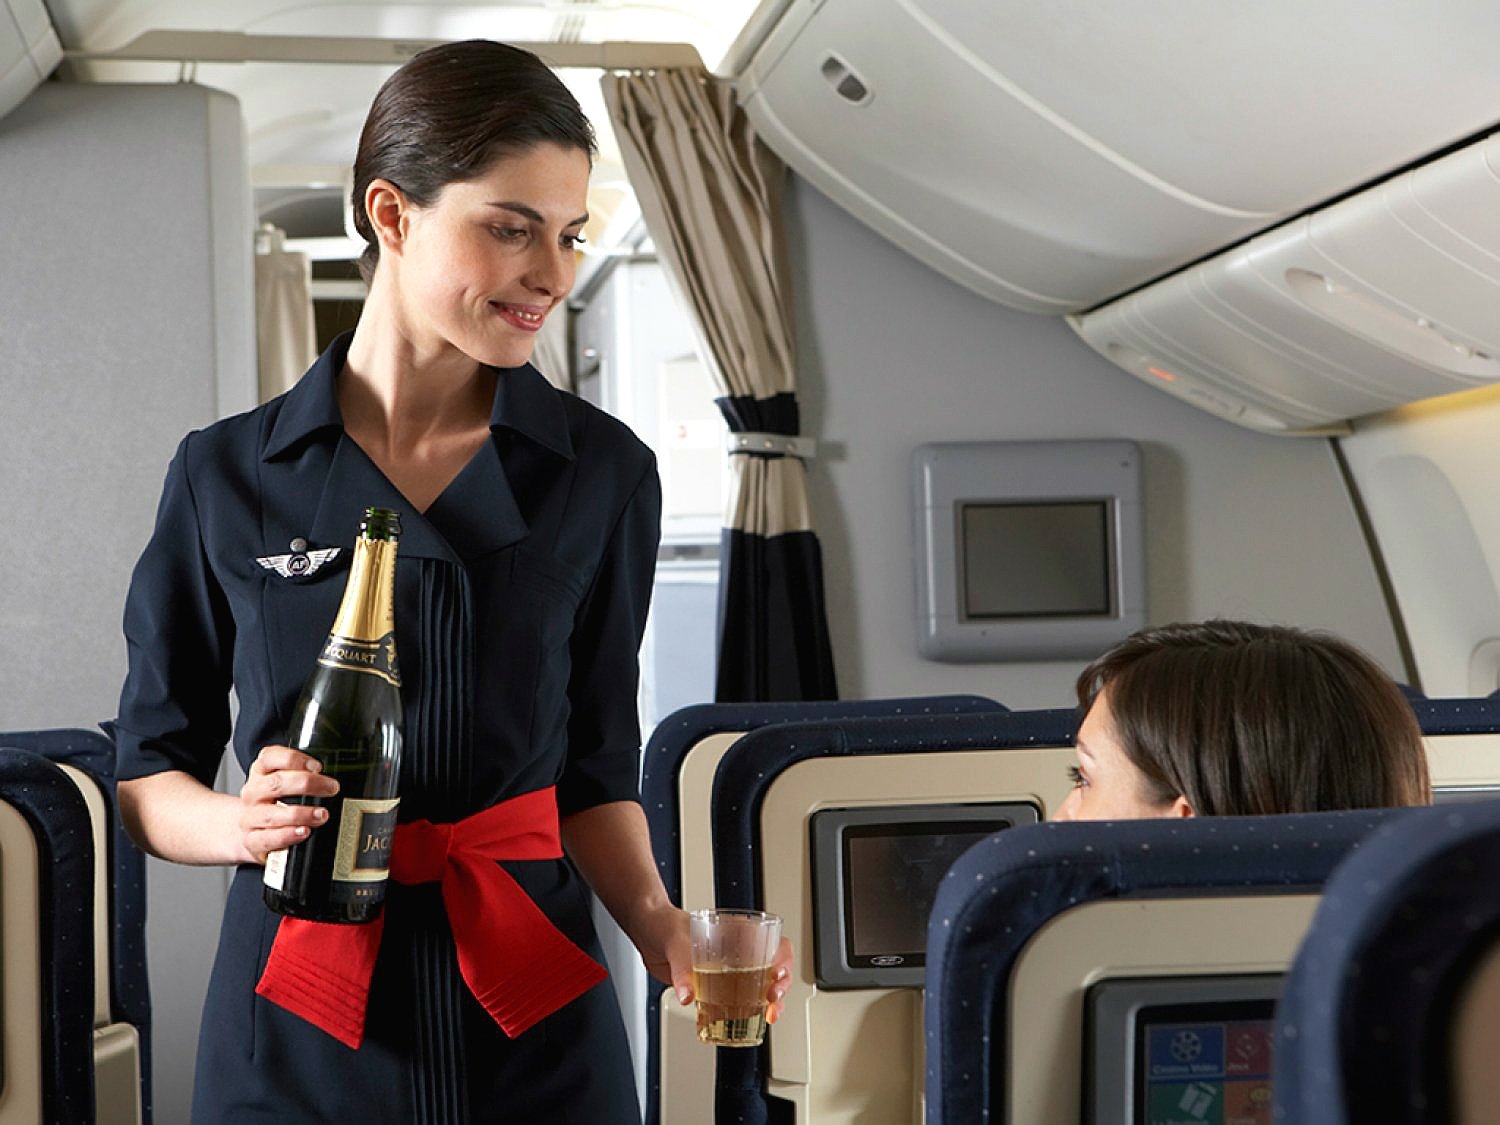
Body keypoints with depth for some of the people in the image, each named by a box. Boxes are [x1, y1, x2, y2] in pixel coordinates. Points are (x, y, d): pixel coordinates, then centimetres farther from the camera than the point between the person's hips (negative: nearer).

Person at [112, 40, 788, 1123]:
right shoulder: (226, 477, -2)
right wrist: (237, 822, -15)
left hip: (539, 1018, 1)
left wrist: (658, 924, -11)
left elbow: (595, 765, 6)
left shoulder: (604, 473, -1)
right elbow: (148, 770, 5)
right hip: (299, 1029, 0)